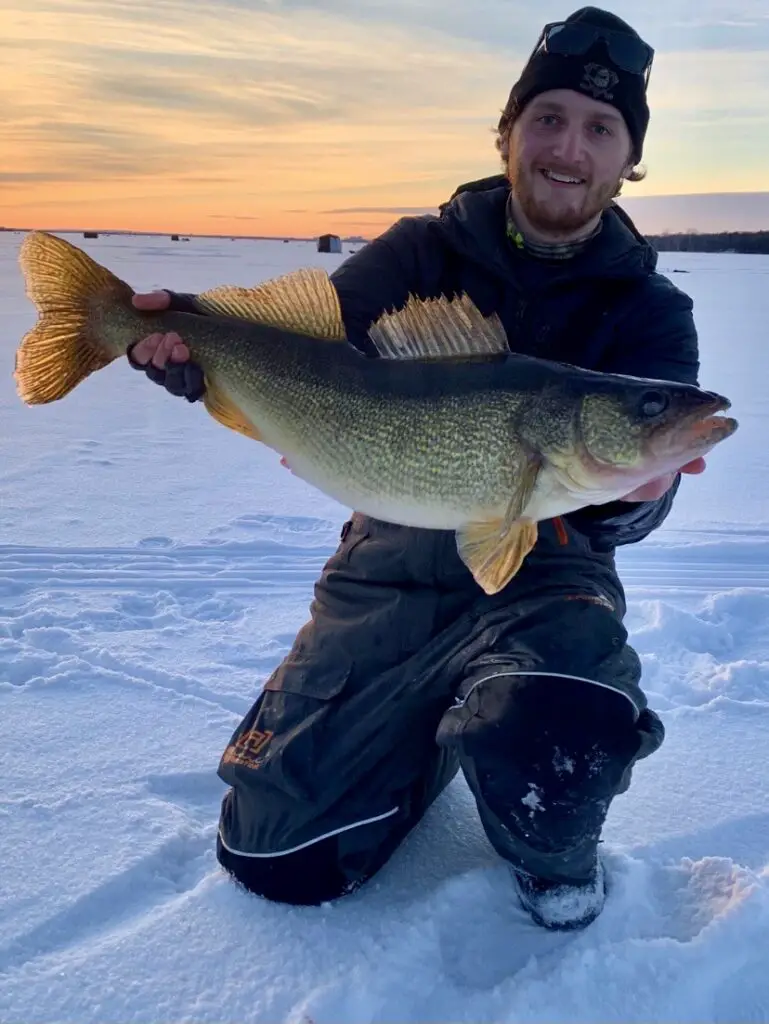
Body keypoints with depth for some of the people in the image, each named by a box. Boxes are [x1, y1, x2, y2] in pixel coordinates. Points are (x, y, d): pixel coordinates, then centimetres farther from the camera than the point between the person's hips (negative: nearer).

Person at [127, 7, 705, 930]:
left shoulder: (648, 311, -2)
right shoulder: (421, 254, 1)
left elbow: (634, 510, -13)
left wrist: (625, 490, -38)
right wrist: (193, 349, -25)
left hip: (538, 578, -1)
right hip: (390, 569, 2)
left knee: (560, 730, -37)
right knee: (275, 853, -1)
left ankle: (550, 854, 3)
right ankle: (435, 731, 28)